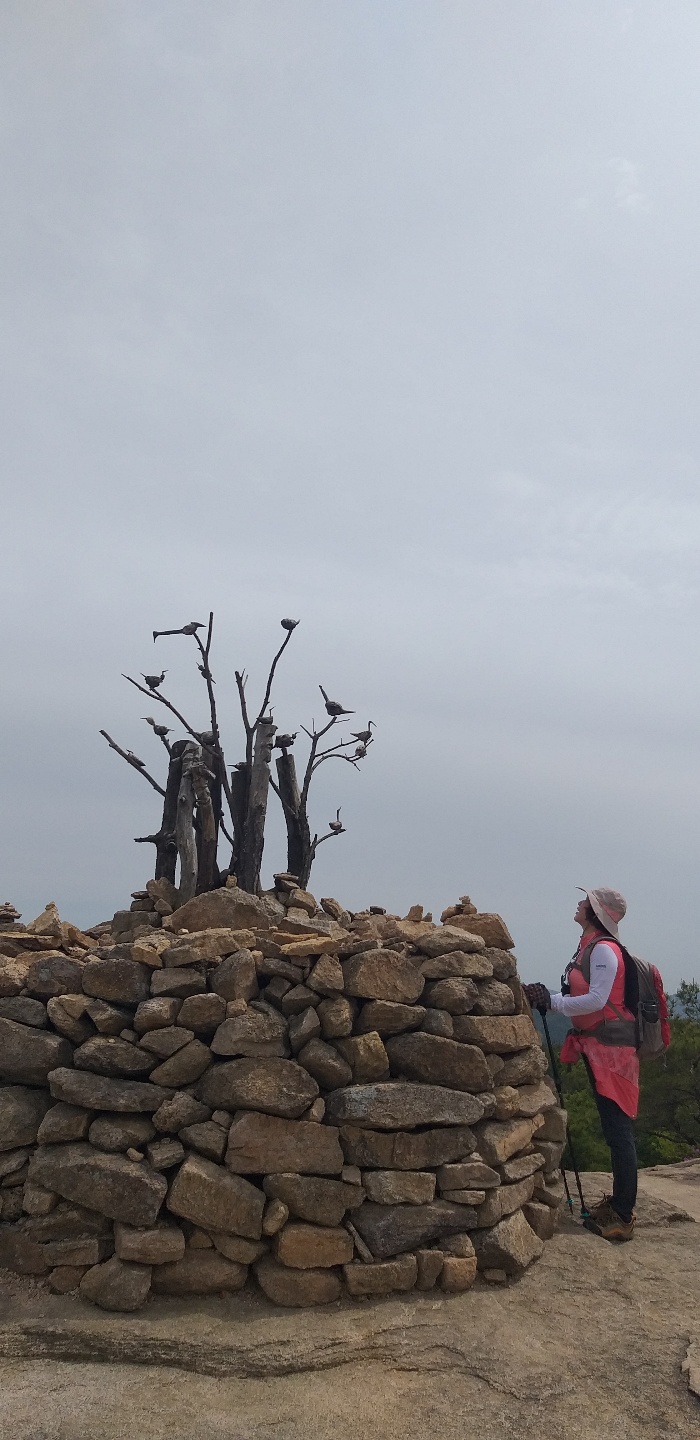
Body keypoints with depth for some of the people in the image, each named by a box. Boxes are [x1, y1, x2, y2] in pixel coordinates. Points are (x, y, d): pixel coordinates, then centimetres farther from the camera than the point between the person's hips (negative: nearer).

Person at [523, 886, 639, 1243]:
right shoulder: (590, 947, 15)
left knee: (617, 1129, -6)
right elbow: (580, 997, 14)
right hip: (596, 1045, 10)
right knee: (613, 1127, 16)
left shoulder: (604, 949, -14)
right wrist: (544, 997, 1)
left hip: (610, 1046, -10)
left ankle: (622, 1217, -1)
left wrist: (552, 1001, -15)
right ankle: (618, 1204, 25)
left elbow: (596, 1000, -22)